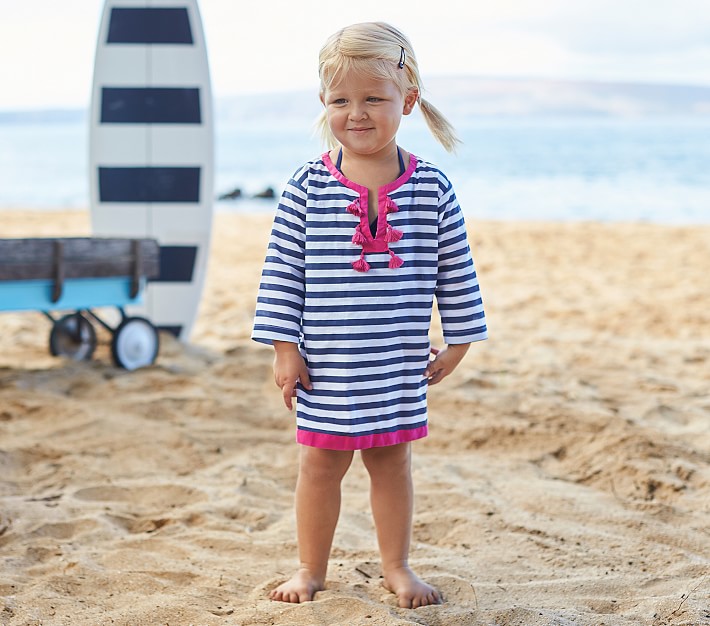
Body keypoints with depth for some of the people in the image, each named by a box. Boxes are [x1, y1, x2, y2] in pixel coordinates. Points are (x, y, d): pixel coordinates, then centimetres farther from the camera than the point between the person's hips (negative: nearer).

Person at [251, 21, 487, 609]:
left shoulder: (431, 187, -3)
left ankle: (397, 567, 29)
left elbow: (457, 270, 5)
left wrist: (459, 341, 7)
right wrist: (284, 347, -6)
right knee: (320, 464, 8)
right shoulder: (308, 186, -6)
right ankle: (311, 568, 25)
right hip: (325, 362, -1)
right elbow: (282, 269, -4)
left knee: (392, 460, 13)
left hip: (400, 363, 1)